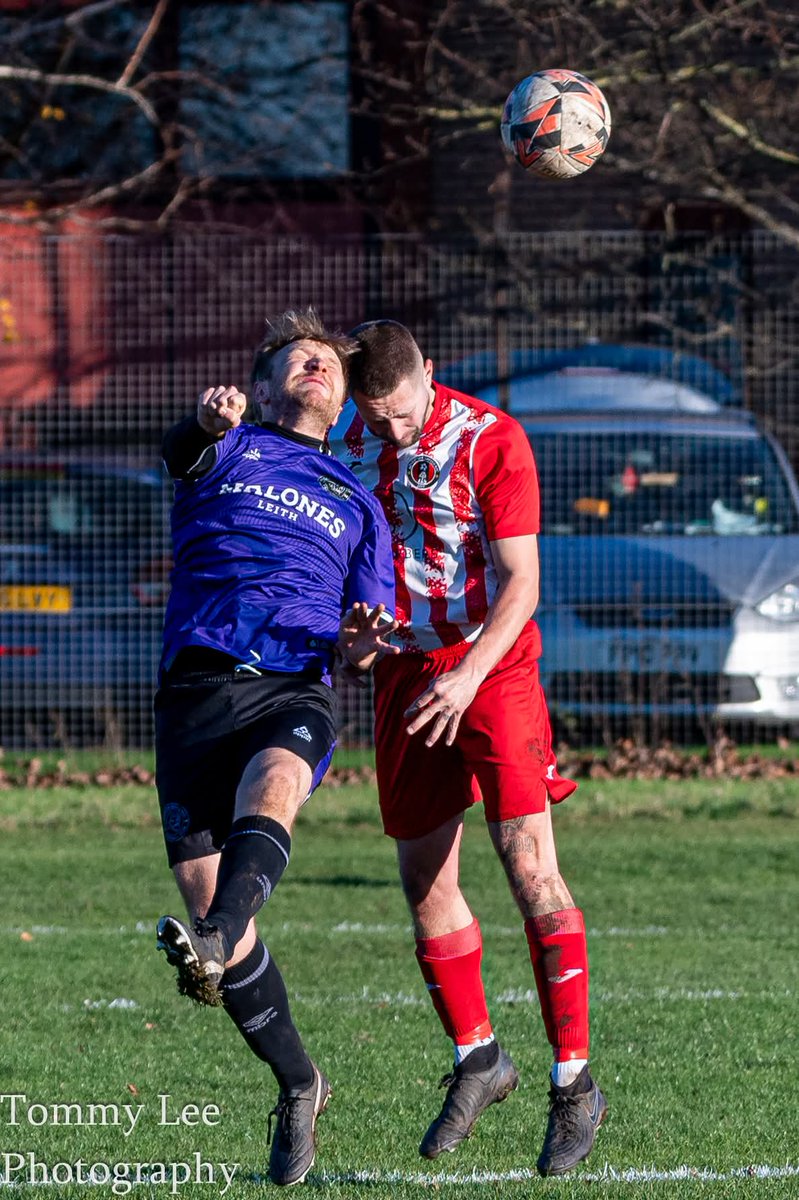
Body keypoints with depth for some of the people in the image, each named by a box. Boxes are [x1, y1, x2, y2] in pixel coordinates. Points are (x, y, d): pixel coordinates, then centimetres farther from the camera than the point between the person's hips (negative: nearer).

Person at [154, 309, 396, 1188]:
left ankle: (211, 949, -60)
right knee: (203, 886, -6)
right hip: (197, 684, 0)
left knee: (270, 790, -35)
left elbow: (368, 638, 21)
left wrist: (361, 645, -5)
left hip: (295, 694, 0)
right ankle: (297, 1084, 10)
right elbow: (181, 453, -6)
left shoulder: (357, 504, 26)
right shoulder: (231, 450, 20)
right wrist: (207, 425, -30)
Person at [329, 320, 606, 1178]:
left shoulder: (492, 441, -14)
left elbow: (520, 580, -17)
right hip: (403, 672, 5)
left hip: (494, 667, -5)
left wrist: (469, 676, -28)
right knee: (423, 875, 5)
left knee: (529, 866, -13)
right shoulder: (344, 432, 0)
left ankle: (574, 1083, -8)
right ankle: (477, 1059, 22)